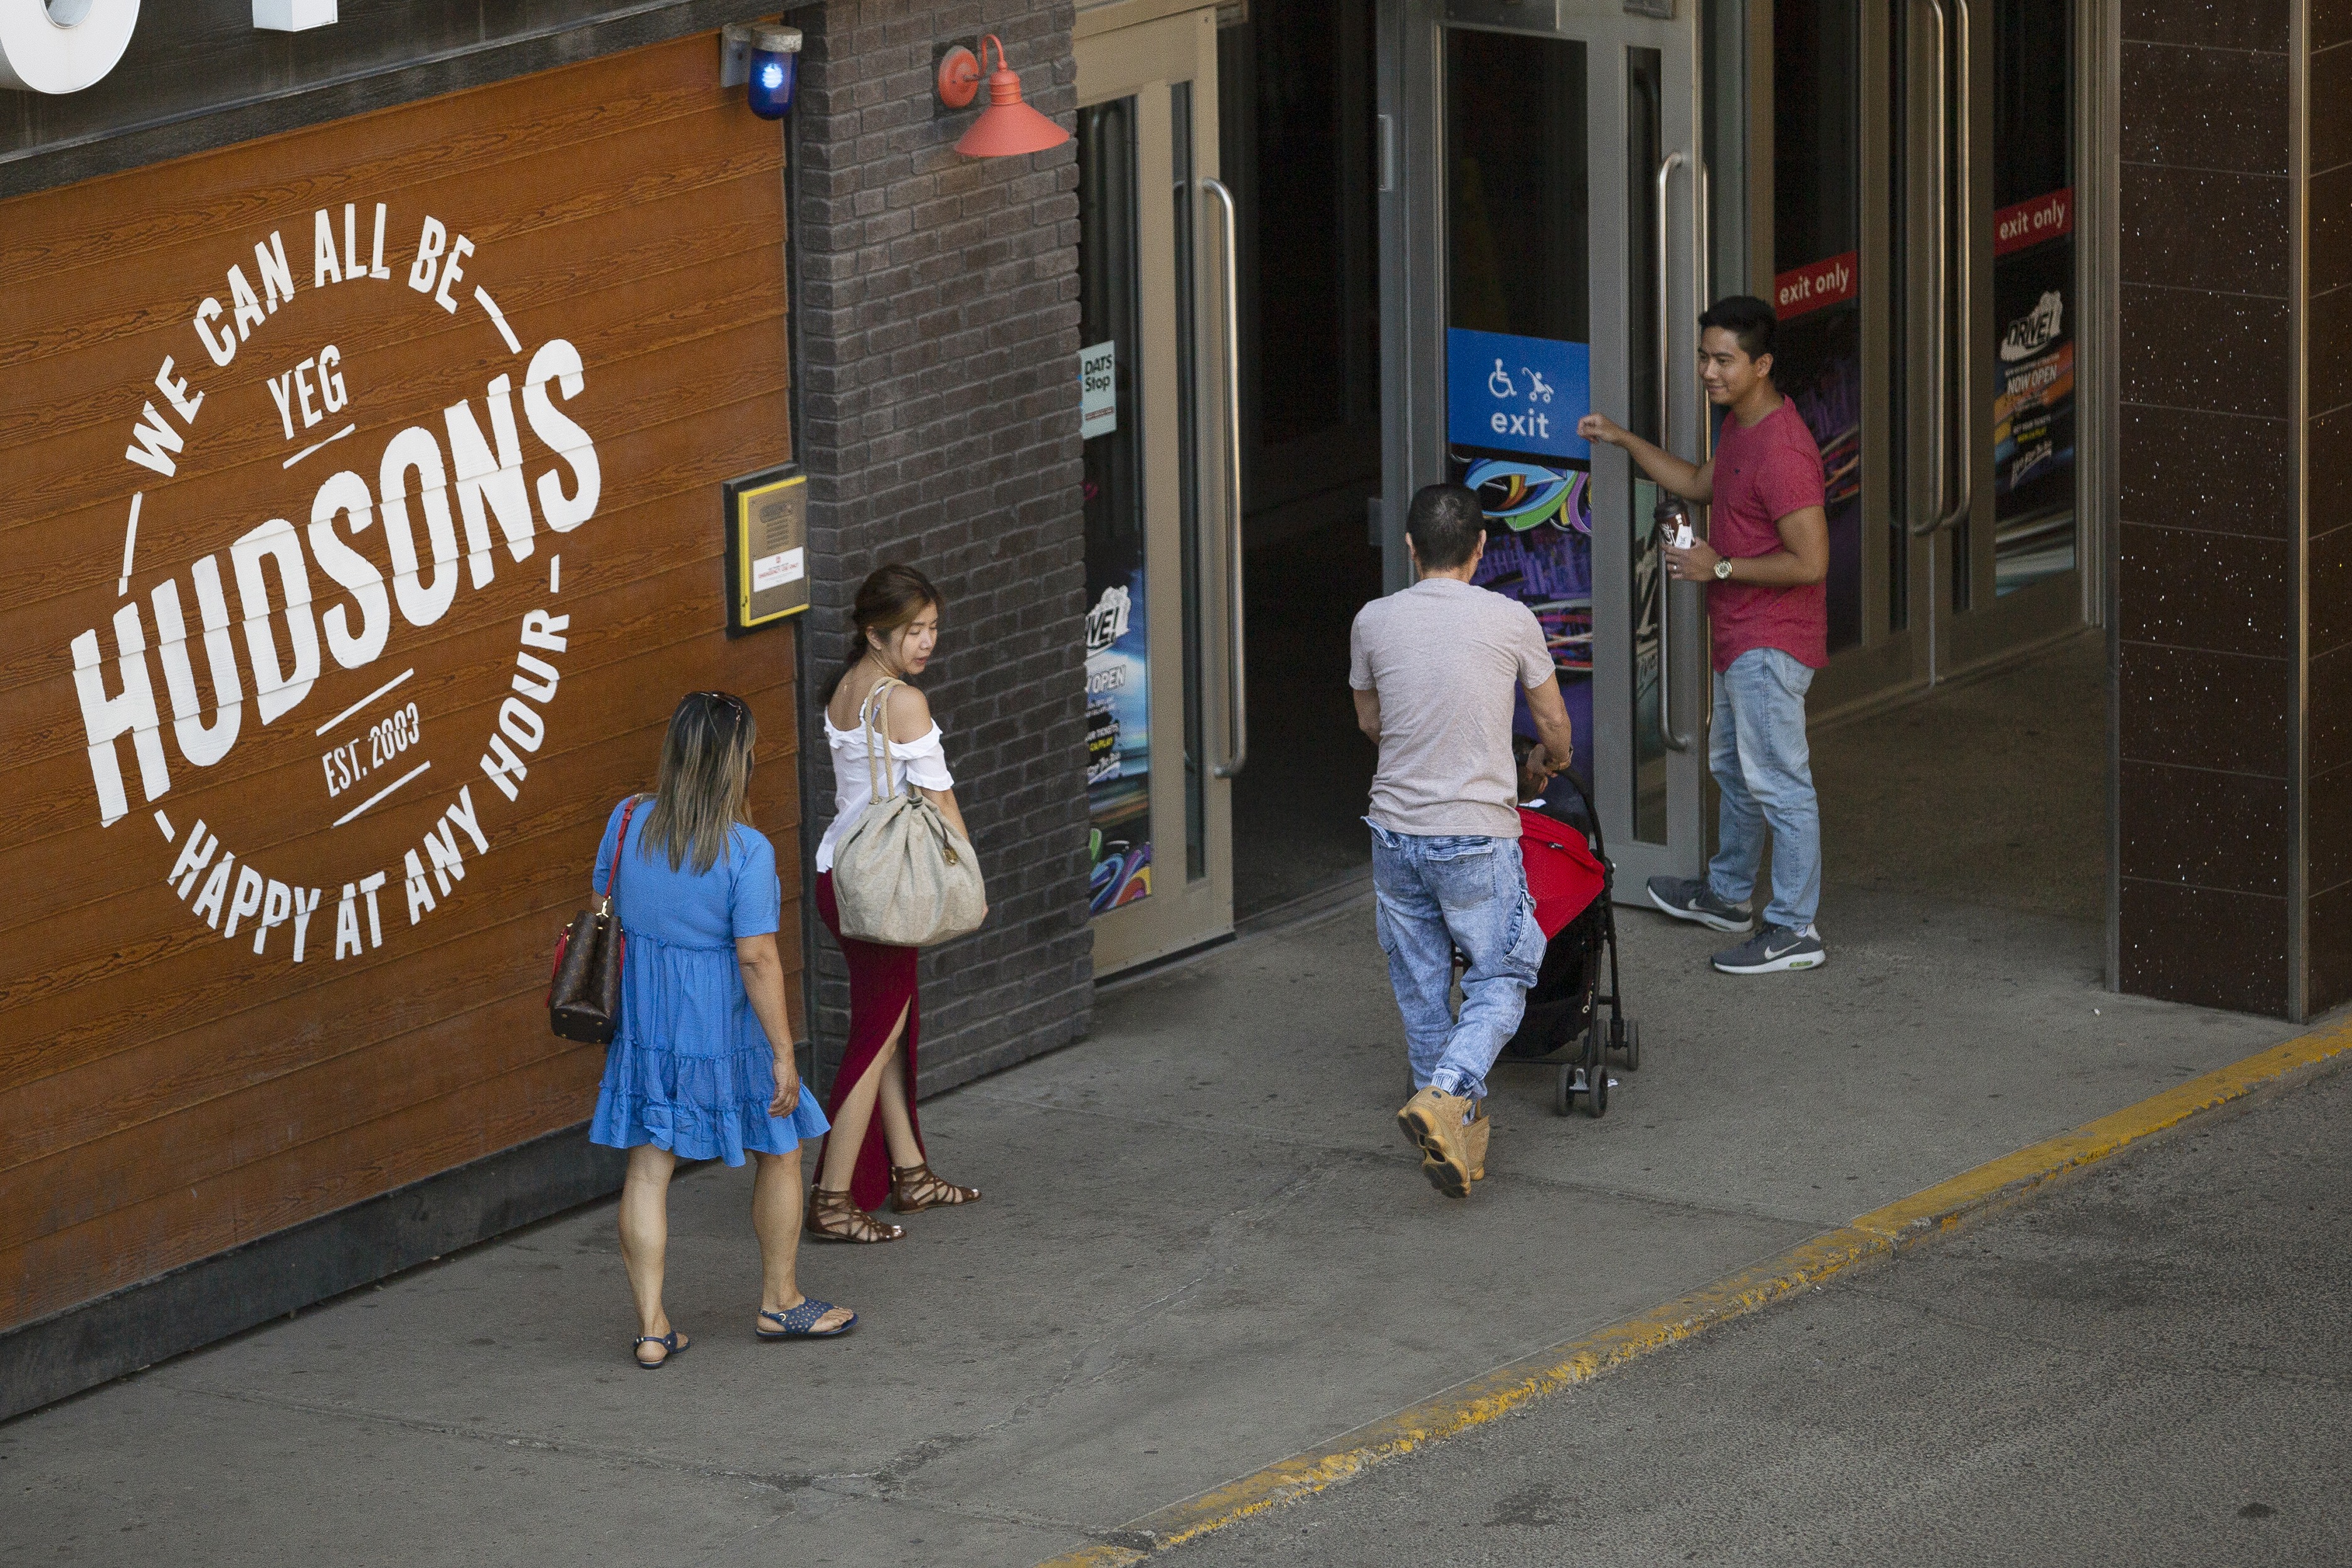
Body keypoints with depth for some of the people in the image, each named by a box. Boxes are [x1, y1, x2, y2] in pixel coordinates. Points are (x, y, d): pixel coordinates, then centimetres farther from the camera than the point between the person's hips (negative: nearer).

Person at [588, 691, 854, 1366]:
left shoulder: (629, 822, -5)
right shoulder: (746, 850, -21)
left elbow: (605, 910, 6)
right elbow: (757, 958, -21)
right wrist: (783, 1053, -14)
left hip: (644, 1020, 4)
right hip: (726, 1027, -4)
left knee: (648, 1168, 8)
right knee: (779, 1152, 17)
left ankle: (651, 1328, 7)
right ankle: (780, 1302, 30)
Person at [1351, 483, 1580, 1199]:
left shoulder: (1374, 622, 0)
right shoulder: (1510, 621, -5)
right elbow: (1554, 724, 10)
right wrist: (1552, 761, 34)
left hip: (1396, 835, 3)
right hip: (1478, 837, -3)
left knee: (1423, 989, 15)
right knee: (1500, 979, 7)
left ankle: (1457, 1136, 22)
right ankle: (1447, 1096, -17)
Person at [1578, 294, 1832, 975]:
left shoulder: (1781, 450, -26)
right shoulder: (1740, 424, 7)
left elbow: (1810, 562, -28)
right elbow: (1700, 484, 26)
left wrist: (1720, 567, -21)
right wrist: (1624, 440, 18)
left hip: (1770, 644, -11)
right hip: (1741, 638, 11)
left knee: (1777, 781, -6)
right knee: (1733, 766, 25)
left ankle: (1795, 930, -1)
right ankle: (1727, 893, 42)